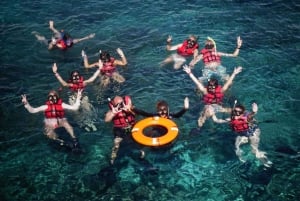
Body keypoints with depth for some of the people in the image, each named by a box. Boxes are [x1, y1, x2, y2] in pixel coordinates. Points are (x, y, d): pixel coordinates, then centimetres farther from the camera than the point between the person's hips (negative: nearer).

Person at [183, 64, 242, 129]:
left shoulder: (220, 90, -8)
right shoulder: (205, 91, -13)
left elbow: (228, 83, -7)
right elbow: (197, 82, -18)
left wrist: (234, 73, -13)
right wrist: (190, 73, -25)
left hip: (218, 108, 3)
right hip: (208, 108, -3)